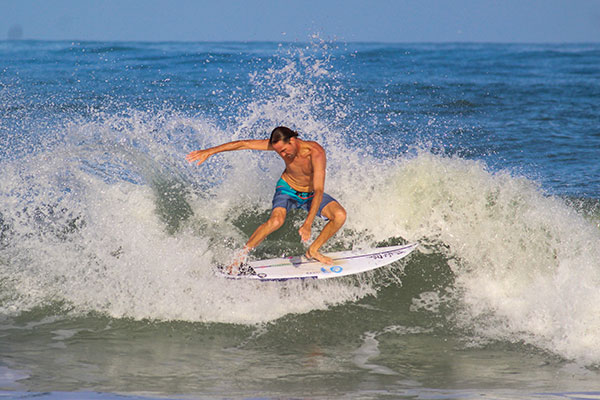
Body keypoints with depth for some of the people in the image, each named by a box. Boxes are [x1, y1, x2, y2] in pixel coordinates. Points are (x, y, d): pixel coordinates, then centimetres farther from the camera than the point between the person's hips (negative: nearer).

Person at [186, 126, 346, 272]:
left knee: (340, 215, -25)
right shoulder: (279, 144, -24)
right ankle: (241, 256, -17)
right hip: (287, 190, 0)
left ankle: (313, 251, -4)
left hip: (311, 194, 0)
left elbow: (319, 190, -42)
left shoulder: (316, 152, -35)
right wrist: (209, 151, -21)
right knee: (276, 221, -31)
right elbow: (243, 144, -18)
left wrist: (307, 224, -51)